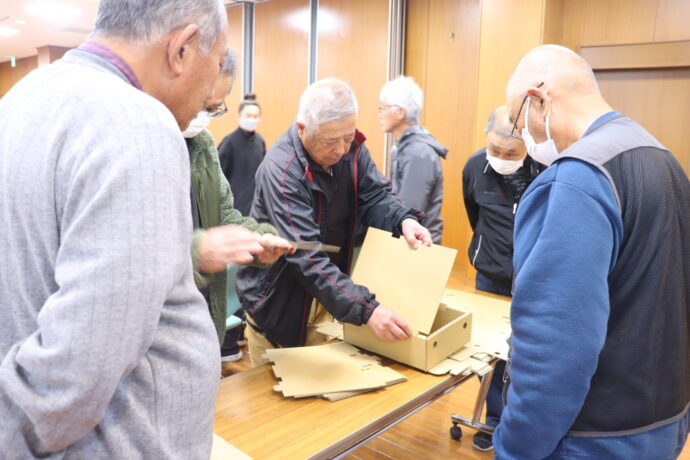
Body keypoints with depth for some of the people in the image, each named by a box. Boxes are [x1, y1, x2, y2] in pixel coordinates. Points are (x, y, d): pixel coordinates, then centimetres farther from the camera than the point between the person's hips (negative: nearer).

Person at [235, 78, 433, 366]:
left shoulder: (351, 148, -7)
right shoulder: (280, 170, -28)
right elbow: (307, 258, -33)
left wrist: (403, 220, -25)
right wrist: (367, 310, -40)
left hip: (327, 293, 6)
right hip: (278, 301, -5)